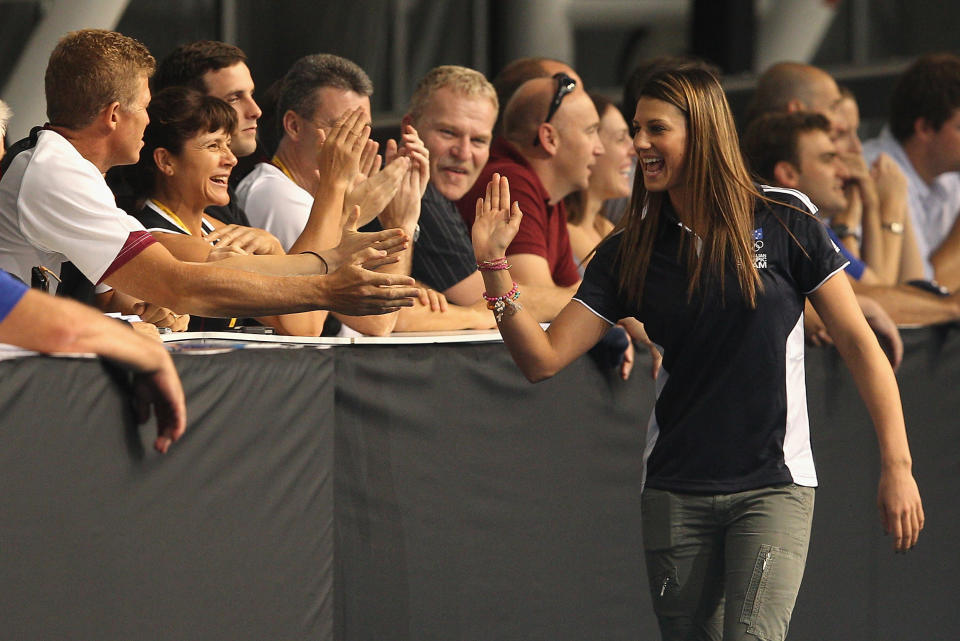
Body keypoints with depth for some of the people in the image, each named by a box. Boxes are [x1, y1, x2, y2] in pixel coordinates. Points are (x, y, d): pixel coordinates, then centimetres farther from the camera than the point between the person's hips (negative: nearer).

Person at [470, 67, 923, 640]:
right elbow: (543, 358, 0)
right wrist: (494, 265, -13)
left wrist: (897, 465, -6)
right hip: (676, 494, 4)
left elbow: (858, 342, -1)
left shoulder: (783, 225, -3)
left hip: (774, 485, -4)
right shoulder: (630, 253, 6)